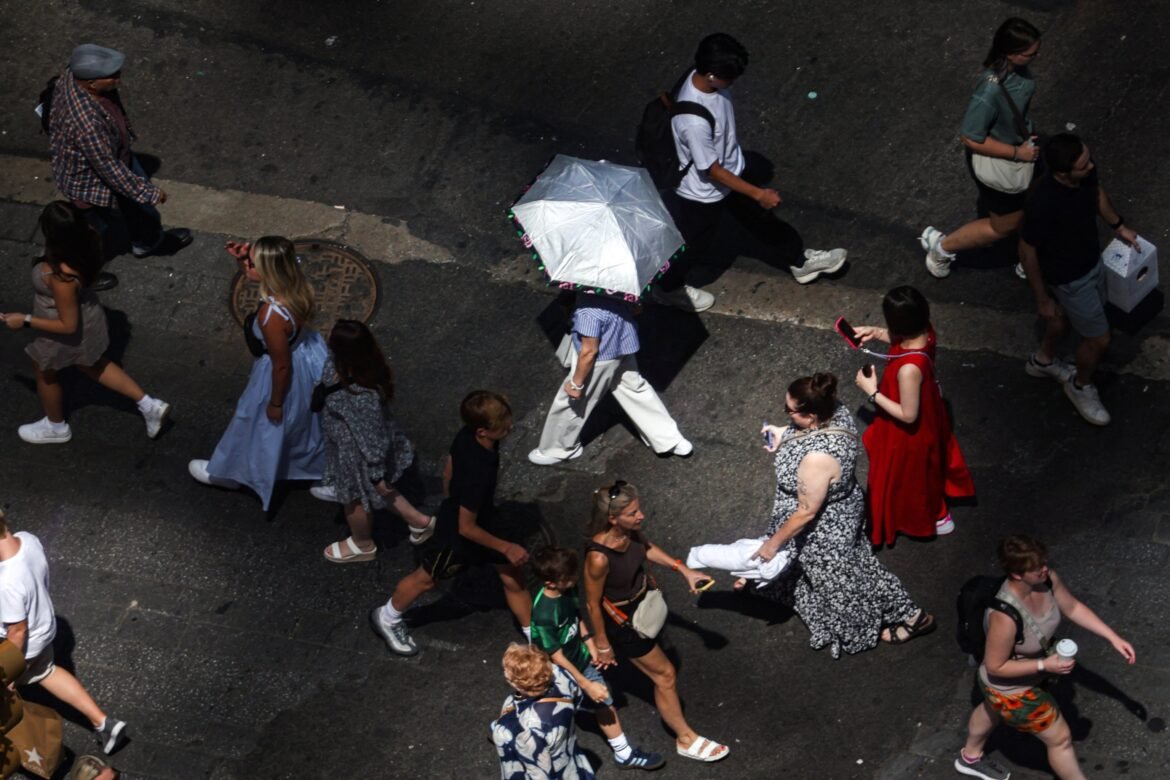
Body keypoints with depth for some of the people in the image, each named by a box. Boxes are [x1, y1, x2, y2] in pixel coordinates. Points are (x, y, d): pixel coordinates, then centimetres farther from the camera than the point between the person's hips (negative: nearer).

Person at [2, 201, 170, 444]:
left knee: (45, 373, 26)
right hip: (87, 315, 7)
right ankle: (149, 405, 39)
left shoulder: (62, 276, -44)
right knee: (93, 365, 33)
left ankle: (56, 427, 53)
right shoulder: (87, 240, -23)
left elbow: (68, 325, -30)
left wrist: (25, 321, -23)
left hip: (66, 336, -7)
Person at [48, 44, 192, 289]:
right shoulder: (86, 123, -47)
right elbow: (109, 168, -34)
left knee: (139, 201, 30)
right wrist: (150, 192, -22)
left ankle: (147, 241, 59)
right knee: (94, 229, 21)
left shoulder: (77, 75, -22)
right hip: (90, 181, -8)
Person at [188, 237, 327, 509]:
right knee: (310, 415, 33)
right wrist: (242, 259, -20)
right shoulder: (295, 284, -19)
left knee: (263, 424, 22)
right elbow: (254, 275, 2)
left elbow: (282, 365, -28)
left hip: (290, 375, -6)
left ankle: (225, 472, 48)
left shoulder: (272, 316, -41)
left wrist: (275, 403, -12)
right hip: (308, 354, 7)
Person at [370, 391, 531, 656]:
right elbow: (466, 527, -33)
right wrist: (506, 547, -23)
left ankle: (534, 638, 32)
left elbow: (449, 469, 0)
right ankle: (387, 618, 47)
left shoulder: (467, 435, -21)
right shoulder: (477, 472, -44)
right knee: (426, 578, 20)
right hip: (457, 527, -7)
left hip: (485, 516, 7)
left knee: (513, 576, 14)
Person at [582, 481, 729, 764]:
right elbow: (592, 604, -26)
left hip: (644, 600, 7)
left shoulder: (630, 530, -22)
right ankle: (686, 739, 30)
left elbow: (647, 548, 3)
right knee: (665, 675, 9)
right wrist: (603, 646, -12)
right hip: (624, 621, -7)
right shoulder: (599, 557, -41)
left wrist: (684, 570, -1)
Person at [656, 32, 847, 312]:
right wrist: (759, 194, -22)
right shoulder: (694, 121, -44)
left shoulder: (704, 78, -18)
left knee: (762, 218, 27)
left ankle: (799, 261, 50)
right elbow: (711, 171, -30)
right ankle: (668, 288, 48)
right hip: (705, 192, -7)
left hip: (732, 171, 7)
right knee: (694, 243, 20)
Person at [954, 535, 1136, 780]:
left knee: (992, 710, 35)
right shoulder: (1005, 616, -45)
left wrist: (1113, 638, -6)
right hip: (1011, 689, -7)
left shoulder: (1047, 579, -25)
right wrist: (1046, 665, -32)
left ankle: (970, 758, 67)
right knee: (1060, 738, 12)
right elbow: (995, 667, -31)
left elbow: (1073, 608, -4)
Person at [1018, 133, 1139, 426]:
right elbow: (1027, 252, -25)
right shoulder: (1043, 205, -41)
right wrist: (1042, 299, -15)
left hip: (1092, 260, 7)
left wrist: (1118, 225, 15)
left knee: (1068, 315, 32)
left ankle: (1043, 360, 60)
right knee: (1099, 339, 12)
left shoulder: (1085, 173, -21)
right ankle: (1080, 386, 43)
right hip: (1070, 278, -7)